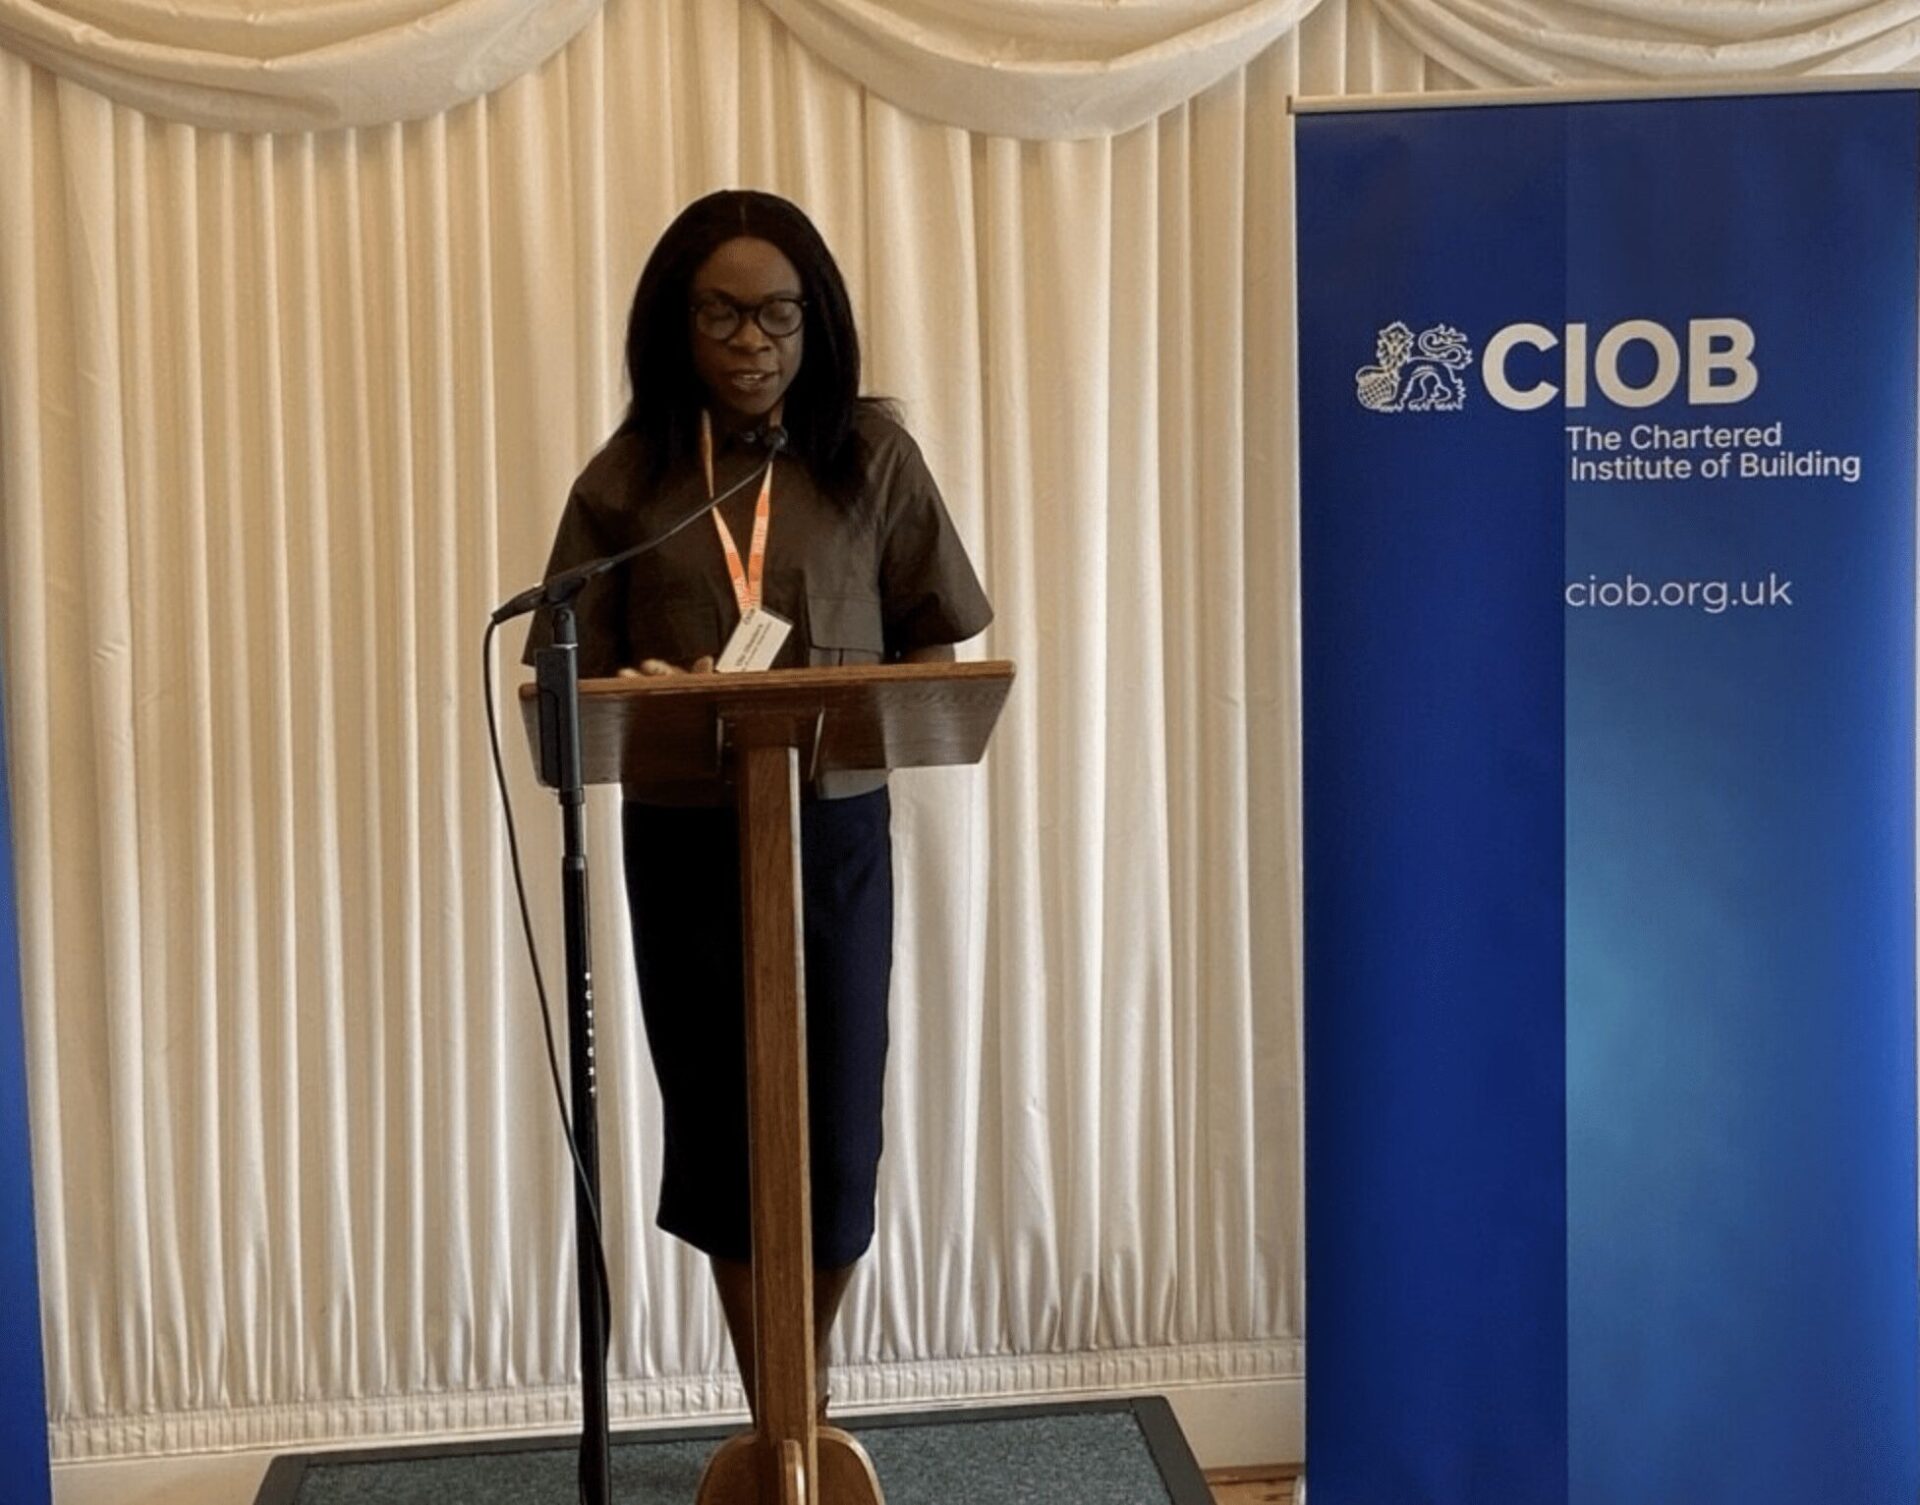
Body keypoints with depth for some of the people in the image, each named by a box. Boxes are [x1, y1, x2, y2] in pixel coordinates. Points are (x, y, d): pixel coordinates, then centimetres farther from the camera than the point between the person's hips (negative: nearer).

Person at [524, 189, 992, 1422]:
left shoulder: (871, 454, -1)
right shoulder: (628, 478, 0)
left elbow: (935, 646, 2)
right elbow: (576, 676, 1)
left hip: (834, 831, 0)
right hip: (682, 840, 1)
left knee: (835, 1128, 3)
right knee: (720, 1130, 7)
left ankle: (803, 1396, 31)